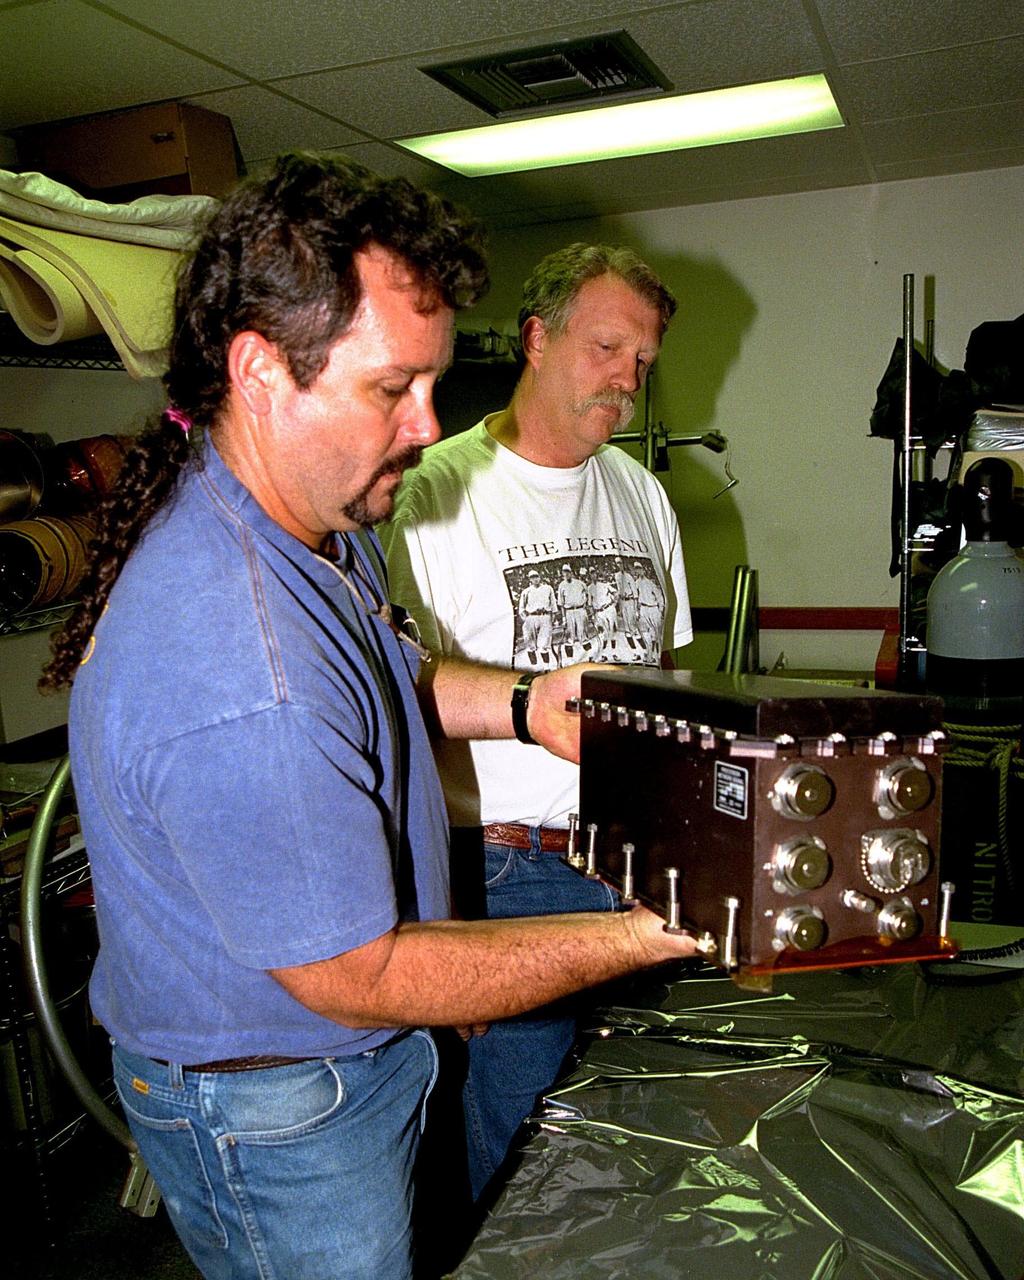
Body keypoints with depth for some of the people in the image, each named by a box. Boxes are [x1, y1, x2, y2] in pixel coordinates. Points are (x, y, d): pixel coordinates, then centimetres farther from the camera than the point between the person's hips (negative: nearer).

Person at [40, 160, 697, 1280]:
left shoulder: (314, 517, -6)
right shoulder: (236, 687, -39)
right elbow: (356, 977, -28)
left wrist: (522, 705, -4)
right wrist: (651, 939, -25)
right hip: (274, 1123, -8)